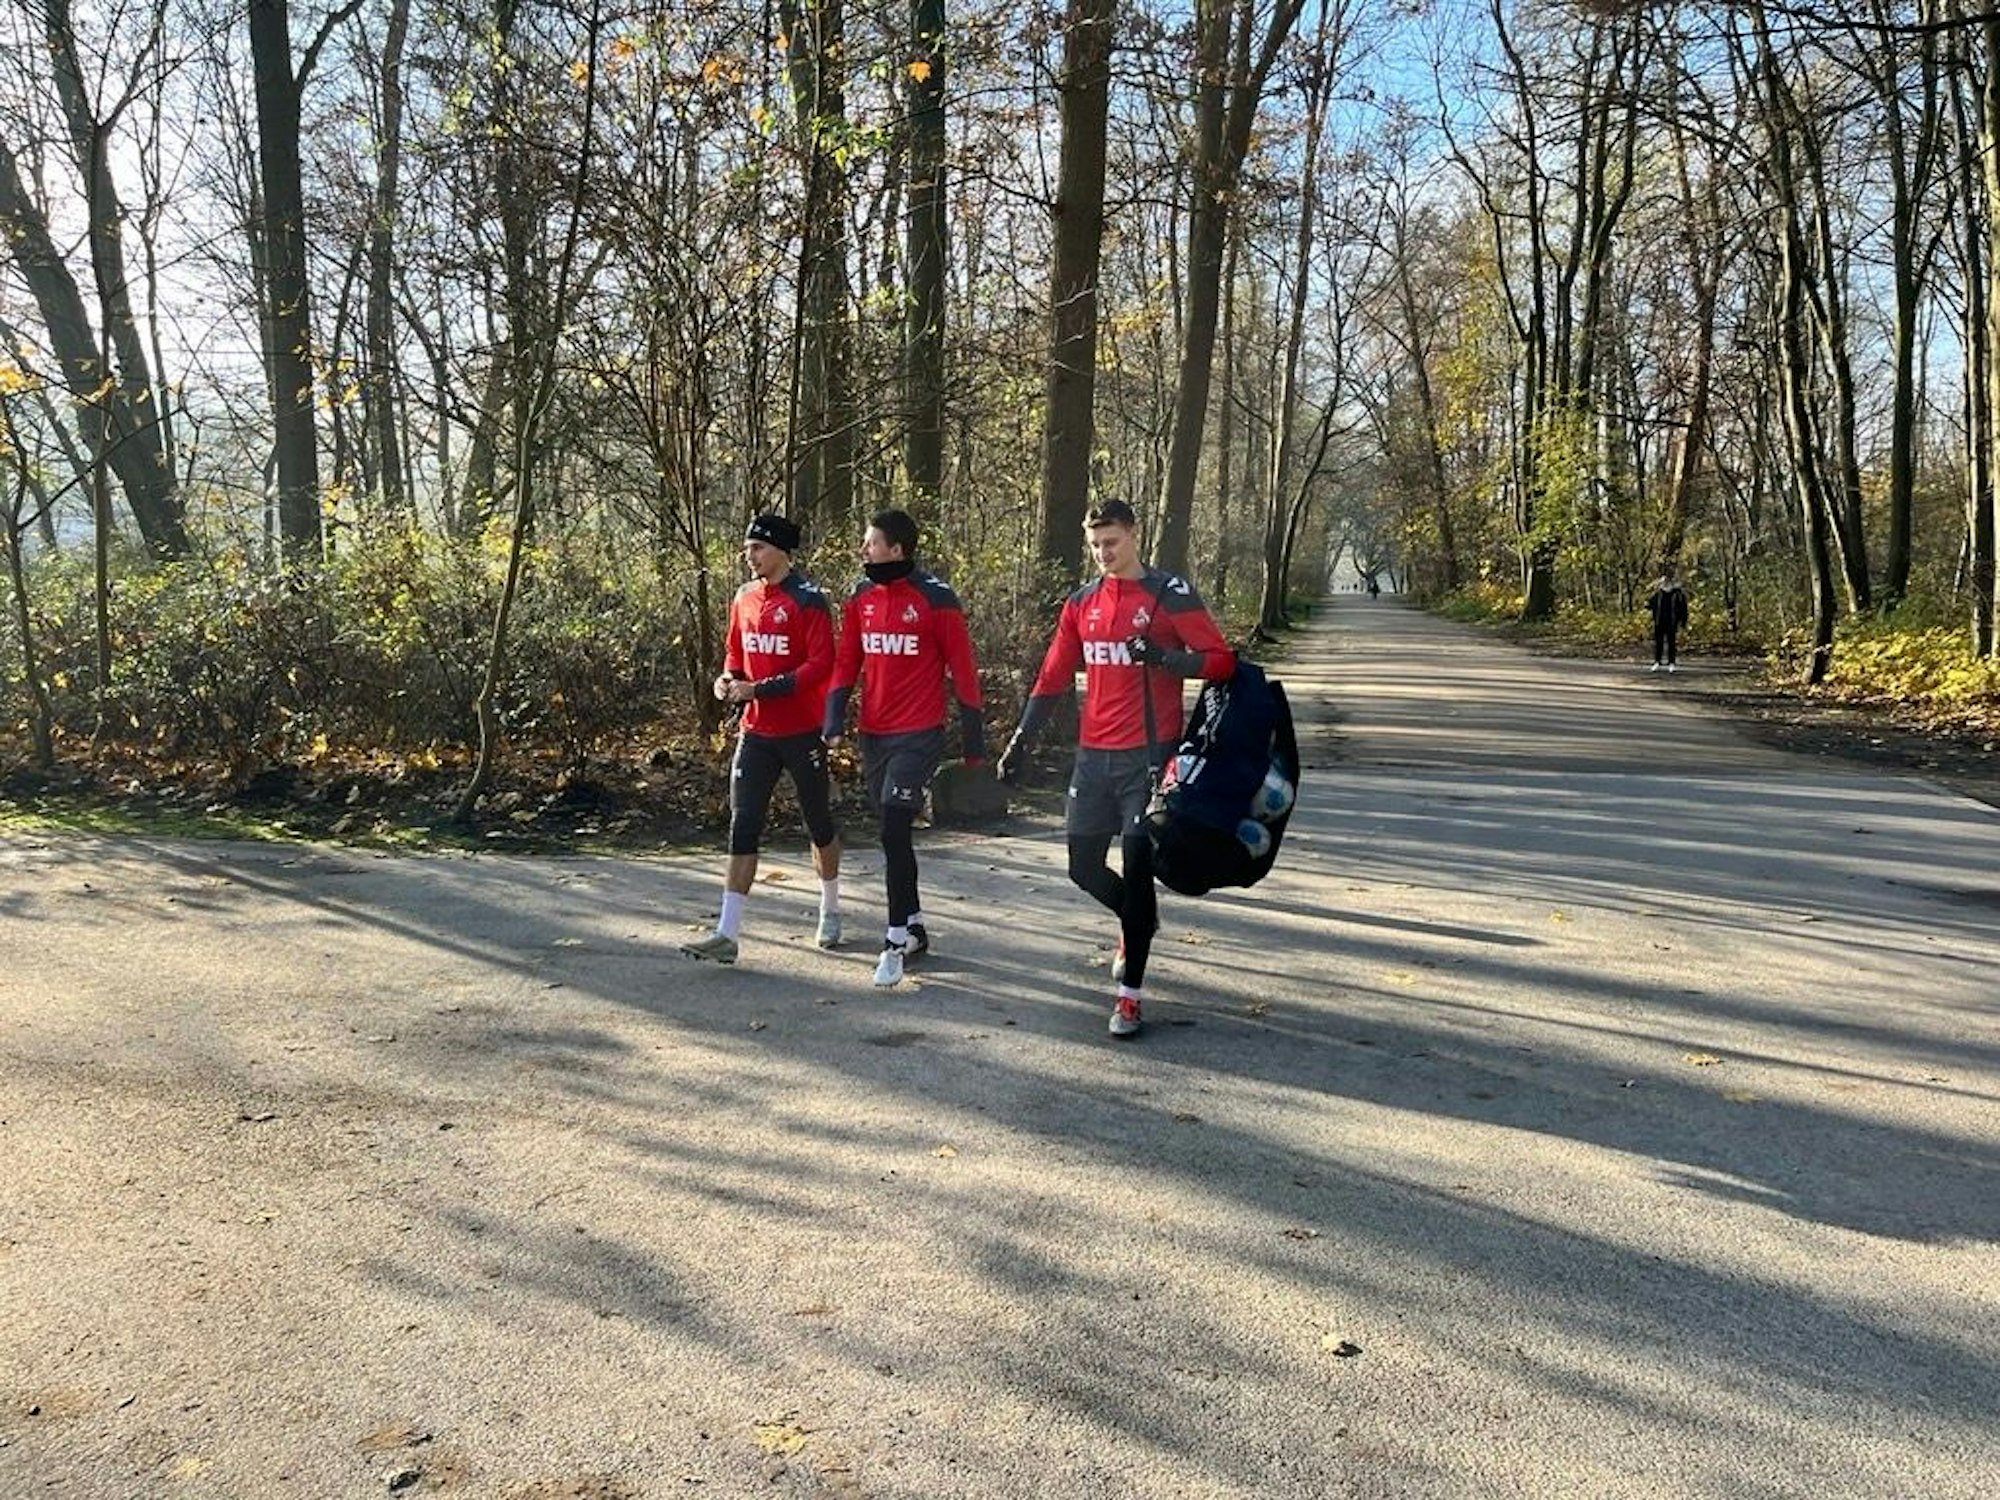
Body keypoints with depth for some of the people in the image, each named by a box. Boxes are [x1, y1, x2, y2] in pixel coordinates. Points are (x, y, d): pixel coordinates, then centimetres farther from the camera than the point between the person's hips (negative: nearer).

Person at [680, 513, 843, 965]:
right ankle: (727, 934, -2)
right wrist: (729, 677, -1)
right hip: (756, 731, 6)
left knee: (818, 824, 11)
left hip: (803, 732, -5)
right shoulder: (744, 598, 9)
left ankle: (830, 914, 30)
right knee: (743, 828, -1)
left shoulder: (808, 600, -12)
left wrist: (759, 688, -22)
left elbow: (821, 665, -18)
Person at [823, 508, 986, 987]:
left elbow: (961, 666, -6)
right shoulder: (861, 597, 7)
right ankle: (915, 927, 27)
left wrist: (973, 735, -4)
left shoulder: (935, 598, -10)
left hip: (919, 735, -6)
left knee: (895, 831, -13)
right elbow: (847, 661, 10)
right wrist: (835, 717, -3)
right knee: (893, 834, 13)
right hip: (874, 733, 6)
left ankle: (897, 939, -3)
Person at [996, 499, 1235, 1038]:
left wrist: (1164, 657, -25)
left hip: (1148, 755, -5)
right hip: (1094, 755, 5)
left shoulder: (1170, 594, -5)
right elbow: (1053, 678, 14)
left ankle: (1131, 993, 5)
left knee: (1136, 868, -6)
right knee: (1083, 866, 9)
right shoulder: (1082, 603, 10)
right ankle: (1139, 920, 40)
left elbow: (1221, 661, -10)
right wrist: (1022, 740, 10)